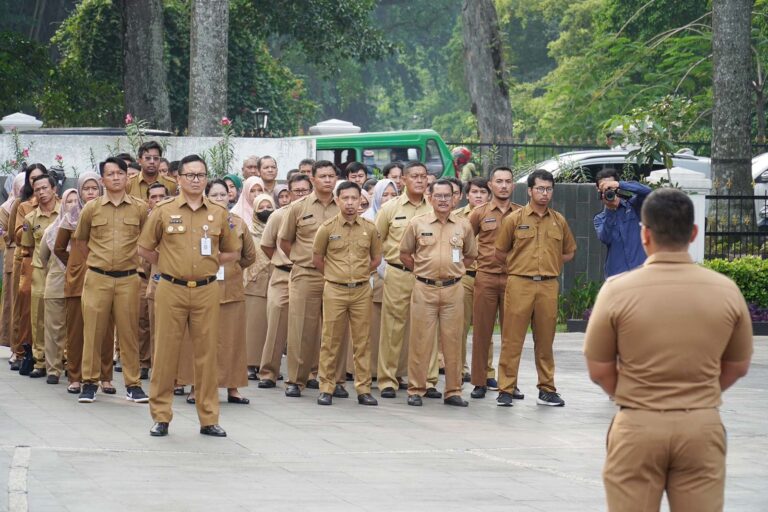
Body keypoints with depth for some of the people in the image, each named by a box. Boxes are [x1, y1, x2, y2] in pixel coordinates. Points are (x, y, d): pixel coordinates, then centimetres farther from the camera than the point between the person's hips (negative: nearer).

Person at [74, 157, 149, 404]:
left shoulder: (140, 208, 2)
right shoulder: (91, 208, 4)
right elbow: (80, 239, 16)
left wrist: (138, 262, 11)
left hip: (128, 279, 0)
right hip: (97, 278, 0)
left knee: (129, 332, 2)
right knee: (93, 331, 1)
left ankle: (133, 384, 9)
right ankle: (90, 382, 10)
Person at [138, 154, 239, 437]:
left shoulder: (219, 213, 7)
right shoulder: (164, 211, 2)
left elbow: (232, 252, 16)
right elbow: (145, 249, 9)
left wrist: (209, 262, 5)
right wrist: (169, 265, 5)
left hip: (206, 291, 2)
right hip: (171, 289, -1)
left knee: (207, 353, 4)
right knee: (166, 352, 1)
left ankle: (209, 419, 10)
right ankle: (161, 416, 8)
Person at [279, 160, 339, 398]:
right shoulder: (298, 208, 3)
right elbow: (284, 241, 10)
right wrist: (302, 260, 9)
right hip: (305, 276, -1)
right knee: (301, 329, -2)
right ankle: (295, 380, 2)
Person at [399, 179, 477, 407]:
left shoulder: (463, 226, 6)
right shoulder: (417, 224, 1)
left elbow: (470, 255, 18)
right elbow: (405, 254, 10)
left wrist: (453, 271, 9)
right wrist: (423, 272, 6)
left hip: (453, 290, 1)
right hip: (424, 289, -1)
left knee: (453, 341, 4)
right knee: (421, 340, 0)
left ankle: (453, 391, 10)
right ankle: (416, 390, 7)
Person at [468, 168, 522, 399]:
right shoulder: (480, 213, 4)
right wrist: (473, 259, 3)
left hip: (513, 278, 1)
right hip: (486, 278, -1)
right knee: (482, 330, 1)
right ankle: (480, 382, 7)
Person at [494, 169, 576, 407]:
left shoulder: (559, 221, 11)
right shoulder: (514, 219, 3)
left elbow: (569, 252, 21)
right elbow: (500, 253, 8)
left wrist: (550, 264, 9)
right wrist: (521, 263, 4)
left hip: (548, 285, 3)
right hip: (520, 283, -3)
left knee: (545, 340, 7)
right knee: (512, 338, -4)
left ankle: (547, 390, 14)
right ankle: (506, 390, 0)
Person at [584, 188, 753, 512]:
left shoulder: (618, 290, -9)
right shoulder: (725, 290, -3)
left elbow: (599, 372, -1)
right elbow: (737, 368, 9)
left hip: (638, 426, -1)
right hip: (703, 425, 2)